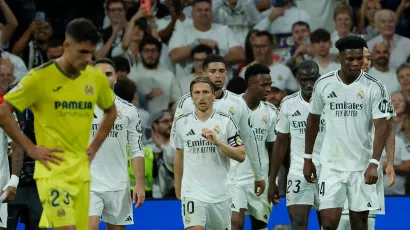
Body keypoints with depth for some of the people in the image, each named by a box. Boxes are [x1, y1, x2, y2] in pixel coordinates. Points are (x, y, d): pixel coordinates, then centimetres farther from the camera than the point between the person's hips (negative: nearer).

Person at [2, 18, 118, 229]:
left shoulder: (97, 78, 5)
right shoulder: (40, 78, -11)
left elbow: (111, 111, 25)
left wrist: (94, 146, 13)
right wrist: (30, 149, -9)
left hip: (81, 171, 6)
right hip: (53, 171, -6)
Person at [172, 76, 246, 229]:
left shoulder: (226, 121, -1)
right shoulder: (181, 122, 4)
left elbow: (241, 156, -5)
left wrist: (217, 142, -19)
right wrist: (178, 185, 24)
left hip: (220, 194, 1)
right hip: (192, 192, -1)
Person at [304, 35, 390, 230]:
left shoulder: (374, 88, -8)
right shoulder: (324, 84, 0)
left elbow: (381, 127, -11)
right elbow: (313, 120, 13)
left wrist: (374, 163, -22)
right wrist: (307, 158, 13)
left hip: (362, 167, -1)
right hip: (331, 165, 1)